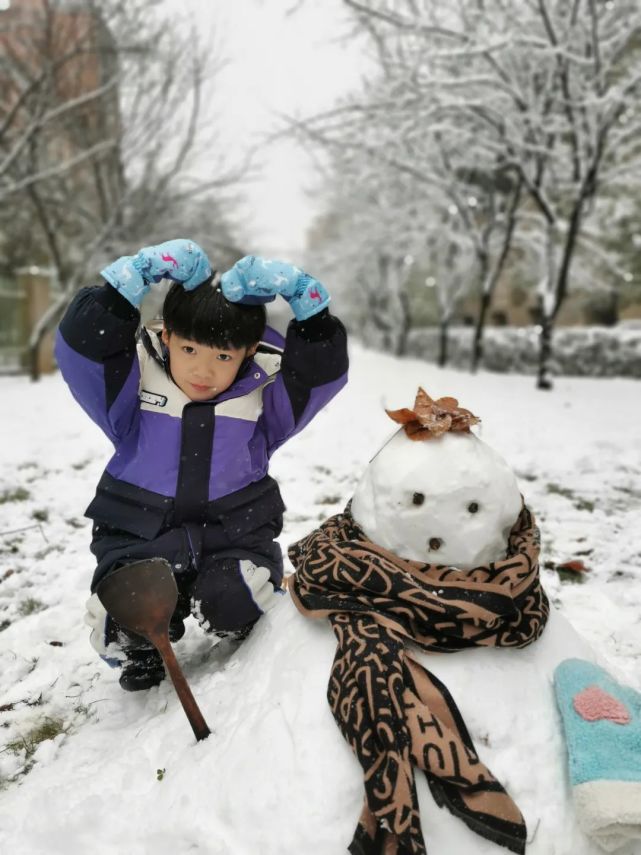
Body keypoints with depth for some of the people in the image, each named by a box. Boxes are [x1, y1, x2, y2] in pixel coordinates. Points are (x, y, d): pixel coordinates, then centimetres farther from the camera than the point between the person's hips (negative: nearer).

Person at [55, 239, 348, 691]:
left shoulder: (265, 395, -2)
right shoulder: (136, 386, -5)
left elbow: (323, 366, -12)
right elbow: (81, 342, -18)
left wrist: (301, 295, -22)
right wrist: (137, 275, -24)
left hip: (233, 535, 0)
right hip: (141, 535, 1)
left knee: (230, 602, -29)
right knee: (122, 619, -23)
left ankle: (240, 630, 13)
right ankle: (144, 650, 19)